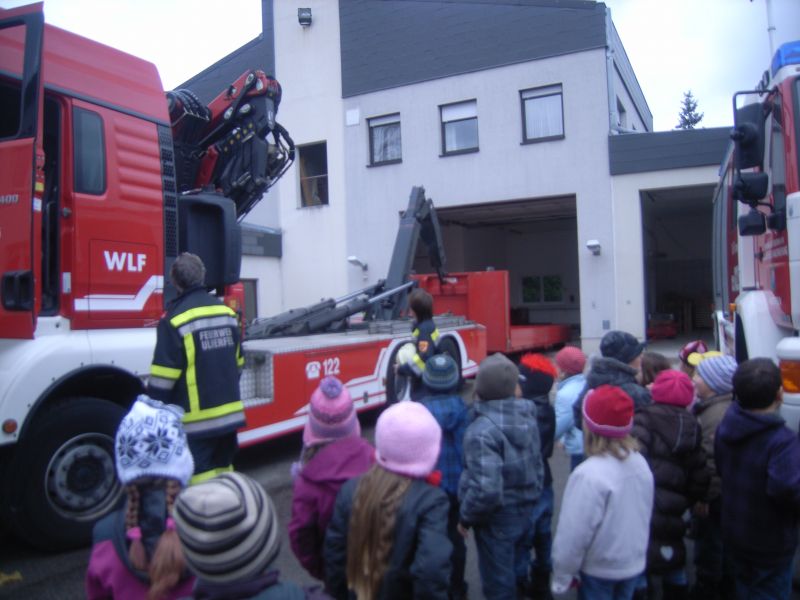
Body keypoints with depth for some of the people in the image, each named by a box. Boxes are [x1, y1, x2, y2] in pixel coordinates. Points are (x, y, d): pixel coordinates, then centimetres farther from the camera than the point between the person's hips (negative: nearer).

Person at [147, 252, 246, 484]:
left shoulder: (175, 319, -14)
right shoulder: (227, 312, 6)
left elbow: (163, 377, -14)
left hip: (197, 419, -6)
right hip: (230, 413, 6)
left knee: (201, 483, 0)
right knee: (223, 470, 19)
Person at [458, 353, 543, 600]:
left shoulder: (482, 430, -28)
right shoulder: (527, 417, -5)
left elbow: (486, 488, -32)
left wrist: (466, 518, -18)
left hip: (498, 518, -7)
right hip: (526, 512, 7)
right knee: (517, 571, 26)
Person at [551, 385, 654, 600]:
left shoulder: (589, 475, -29)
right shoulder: (641, 463, -6)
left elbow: (573, 533, -23)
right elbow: (644, 516, 7)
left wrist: (562, 576, -10)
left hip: (598, 570, -6)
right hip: (634, 564, 6)